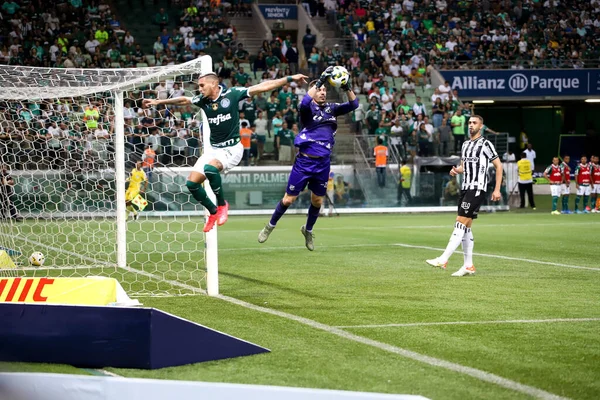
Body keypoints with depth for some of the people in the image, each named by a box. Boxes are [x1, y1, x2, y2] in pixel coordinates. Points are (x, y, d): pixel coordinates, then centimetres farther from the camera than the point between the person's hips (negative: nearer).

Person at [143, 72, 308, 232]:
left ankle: (222, 204, -11)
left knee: (209, 168, -34)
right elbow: (184, 100, 17)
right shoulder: (203, 100, 1)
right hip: (214, 148, 6)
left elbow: (263, 86, -12)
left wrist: (290, 78, -15)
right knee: (191, 183, -4)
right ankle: (213, 212, 19)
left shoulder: (232, 94, -12)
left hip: (232, 148, -6)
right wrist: (158, 102, 19)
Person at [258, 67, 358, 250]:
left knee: (317, 201, 11)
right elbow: (305, 101, -30)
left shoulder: (331, 108, 9)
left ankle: (308, 230, 35)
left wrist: (347, 88, -15)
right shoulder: (308, 108, -6)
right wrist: (320, 80, -32)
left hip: (323, 163, 4)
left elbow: (353, 104, 3)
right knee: (288, 199, 0)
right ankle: (270, 226, 21)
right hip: (305, 161, -4)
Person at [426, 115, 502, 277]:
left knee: (460, 222, -14)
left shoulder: (485, 144, -7)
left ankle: (443, 260, -19)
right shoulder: (465, 145, 16)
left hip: (477, 189, -8)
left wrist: (497, 189, -9)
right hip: (465, 188, 8)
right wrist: (456, 170, 3)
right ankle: (468, 266, 11)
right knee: (466, 227, 7)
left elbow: (498, 166, -5)